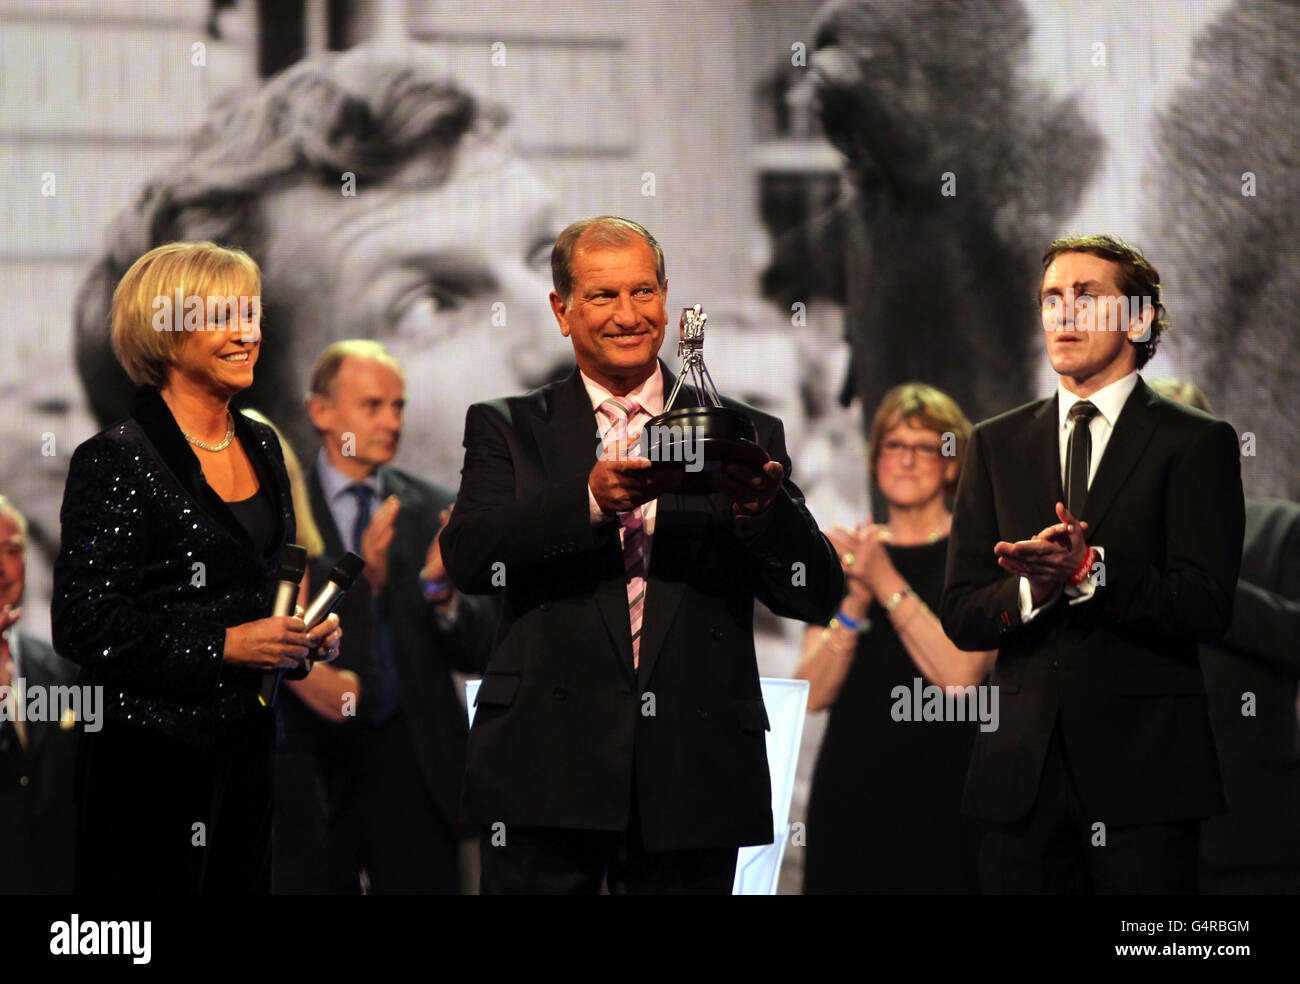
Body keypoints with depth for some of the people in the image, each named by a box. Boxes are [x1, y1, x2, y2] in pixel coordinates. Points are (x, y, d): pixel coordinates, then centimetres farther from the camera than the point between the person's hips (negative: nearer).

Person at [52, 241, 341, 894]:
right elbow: (84, 626, -15)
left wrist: (304, 634, 4)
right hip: (150, 759, -7)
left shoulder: (260, 446, 13)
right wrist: (225, 645, -18)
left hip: (246, 742, 7)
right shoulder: (115, 462, -11)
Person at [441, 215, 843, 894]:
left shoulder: (745, 435, 11)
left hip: (694, 783, 1)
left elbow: (817, 597, 4)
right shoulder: (508, 430, 9)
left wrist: (761, 512, -17)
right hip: (546, 780, -1)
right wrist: (591, 501, -23)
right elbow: (465, 558, -8)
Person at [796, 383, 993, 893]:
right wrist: (855, 604, -14)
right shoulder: (847, 554, 12)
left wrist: (887, 583, -16)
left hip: (940, 792, -3)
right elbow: (812, 693, 2)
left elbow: (961, 676, -14)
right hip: (849, 789, 3)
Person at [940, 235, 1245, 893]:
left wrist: (1088, 571, -20)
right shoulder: (997, 445, 14)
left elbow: (1207, 607, -7)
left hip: (1144, 765, -3)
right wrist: (1032, 587, -13)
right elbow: (960, 616, 8)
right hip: (1022, 770, 3)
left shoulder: (1195, 444, 3)